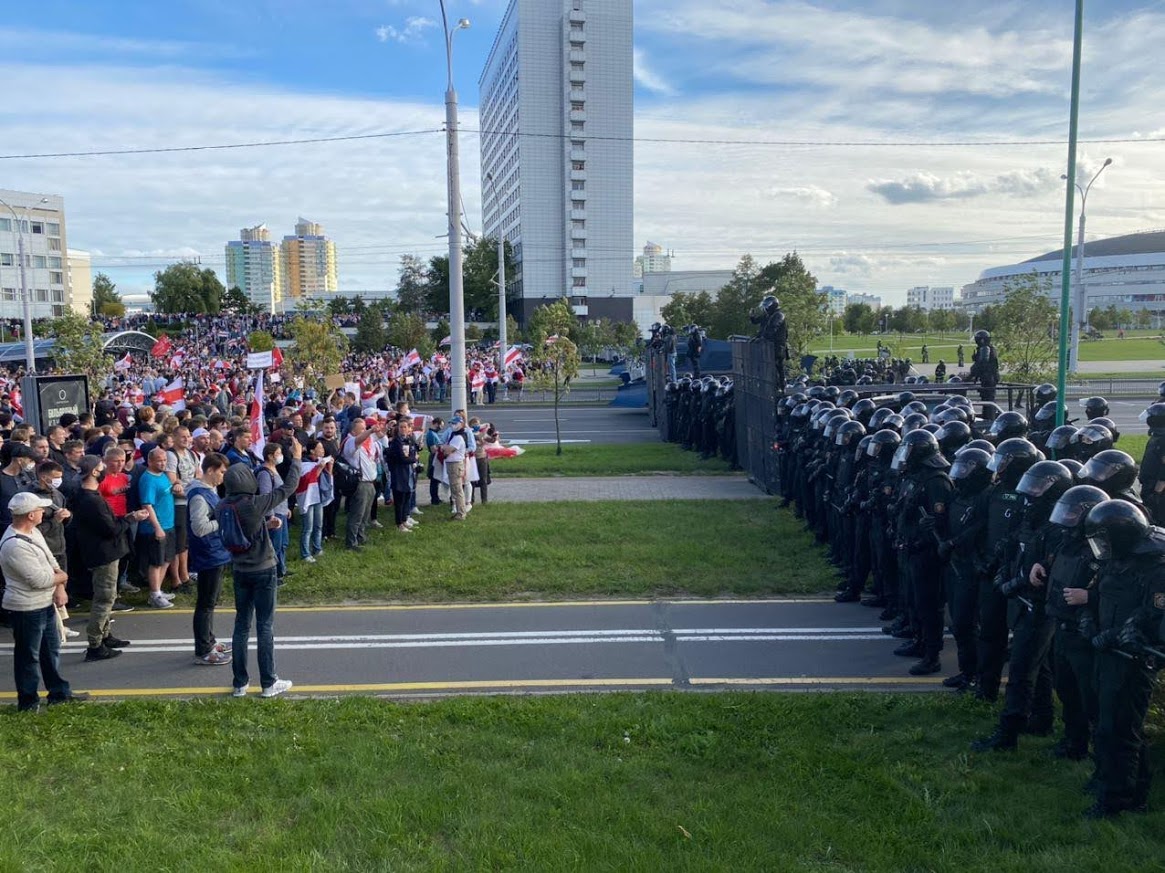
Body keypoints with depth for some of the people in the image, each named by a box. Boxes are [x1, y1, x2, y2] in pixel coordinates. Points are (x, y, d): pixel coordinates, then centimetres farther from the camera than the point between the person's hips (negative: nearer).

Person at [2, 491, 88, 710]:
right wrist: (62, 577, -7)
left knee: (51, 649, 20)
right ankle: (28, 701, 21)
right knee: (28, 656, 6)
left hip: (45, 604, 10)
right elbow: (40, 579, -28)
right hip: (26, 609, -10)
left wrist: (60, 588, -9)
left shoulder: (33, 532, 4)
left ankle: (59, 692, 34)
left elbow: (52, 562, 7)